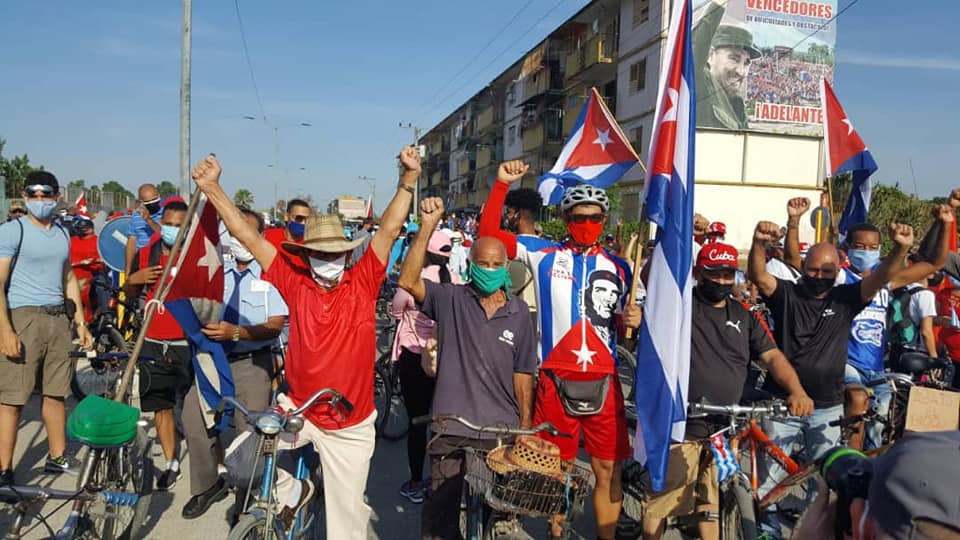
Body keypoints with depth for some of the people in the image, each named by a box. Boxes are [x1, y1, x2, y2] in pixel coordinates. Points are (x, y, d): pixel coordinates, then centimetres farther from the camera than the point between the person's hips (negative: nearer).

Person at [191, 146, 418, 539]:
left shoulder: (363, 283, -9)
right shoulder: (296, 284, -7)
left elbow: (389, 229, -15)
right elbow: (248, 237, -9)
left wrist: (409, 178, -23)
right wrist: (212, 188, -14)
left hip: (350, 425, -1)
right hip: (299, 411, 1)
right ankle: (291, 492, 20)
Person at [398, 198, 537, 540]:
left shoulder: (519, 312, 2)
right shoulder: (451, 299, -4)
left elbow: (522, 374, 6)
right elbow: (408, 281, -20)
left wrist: (525, 425, 5)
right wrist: (428, 227, -25)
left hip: (501, 429, 2)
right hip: (451, 425, -1)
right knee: (441, 506, 10)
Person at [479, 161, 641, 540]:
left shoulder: (618, 267, 8)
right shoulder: (544, 253, 0)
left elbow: (623, 324, 16)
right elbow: (488, 233, -6)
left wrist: (632, 320, -6)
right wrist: (502, 183, -15)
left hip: (603, 380, 2)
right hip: (556, 378, -2)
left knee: (609, 470, 7)